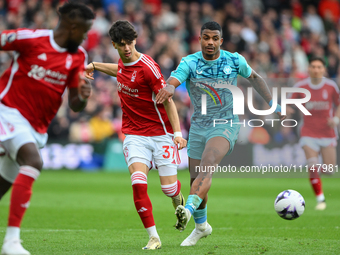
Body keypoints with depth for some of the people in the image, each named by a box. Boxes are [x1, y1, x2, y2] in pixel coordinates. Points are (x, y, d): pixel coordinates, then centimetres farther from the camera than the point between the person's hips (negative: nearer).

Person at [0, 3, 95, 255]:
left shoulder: (78, 57, 5)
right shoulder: (31, 38, -11)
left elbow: (74, 105, 6)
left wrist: (82, 97, -15)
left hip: (36, 127, 7)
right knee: (34, 161, -29)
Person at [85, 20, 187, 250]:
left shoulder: (147, 67, -16)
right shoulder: (123, 63, 4)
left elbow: (167, 100, -15)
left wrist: (177, 132, -23)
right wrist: (95, 65, 26)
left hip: (161, 133, -4)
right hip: (135, 134, 4)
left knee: (169, 188, -3)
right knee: (138, 183, -18)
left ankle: (178, 199, 37)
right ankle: (153, 237, -10)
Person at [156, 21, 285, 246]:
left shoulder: (234, 60, -4)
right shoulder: (189, 63, -8)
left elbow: (254, 77, 16)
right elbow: (174, 79, -28)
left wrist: (272, 104, 14)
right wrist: (169, 87, -52)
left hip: (226, 125, -2)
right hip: (199, 125, 3)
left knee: (206, 165, -29)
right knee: (196, 178, 8)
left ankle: (188, 209, -49)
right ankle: (201, 226, 31)